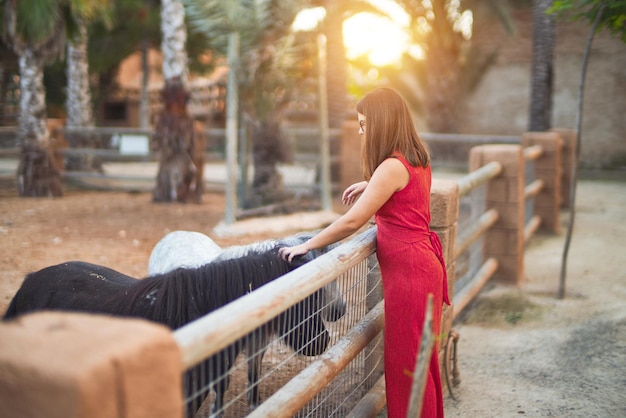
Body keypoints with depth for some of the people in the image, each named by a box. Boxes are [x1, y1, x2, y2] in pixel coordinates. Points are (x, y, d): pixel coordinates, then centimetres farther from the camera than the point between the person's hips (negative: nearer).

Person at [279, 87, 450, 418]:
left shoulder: (392, 167, -19)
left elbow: (352, 222, -20)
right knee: (419, 358, 19)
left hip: (407, 269, -9)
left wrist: (305, 246, -11)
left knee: (406, 363, 2)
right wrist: (370, 186, 16)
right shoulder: (418, 160, 8)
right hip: (422, 263, 9)